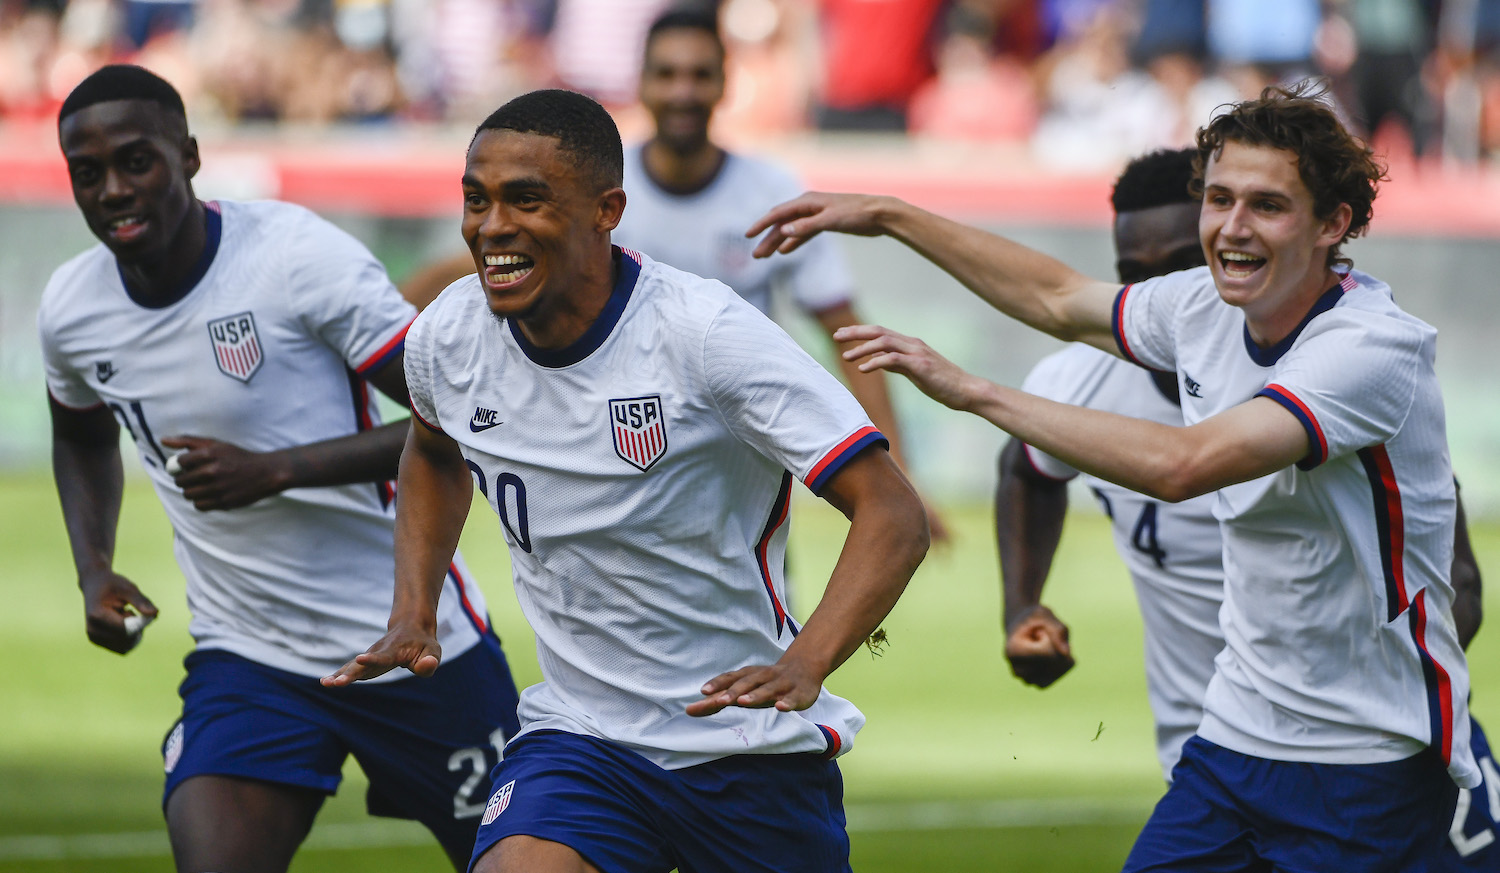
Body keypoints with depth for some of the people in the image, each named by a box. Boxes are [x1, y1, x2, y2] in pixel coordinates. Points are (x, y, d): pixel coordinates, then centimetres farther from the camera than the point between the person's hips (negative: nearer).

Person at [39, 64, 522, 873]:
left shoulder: (299, 255, -18)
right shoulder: (70, 308, -1)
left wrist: (274, 471, -26)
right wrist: (94, 569, 7)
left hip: (416, 643, -3)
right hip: (244, 656, 3)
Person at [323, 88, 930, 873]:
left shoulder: (703, 331, -19)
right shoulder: (447, 336, -4)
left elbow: (893, 515, -21)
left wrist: (802, 667, -36)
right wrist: (412, 615, 9)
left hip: (753, 750, -2)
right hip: (578, 739, 2)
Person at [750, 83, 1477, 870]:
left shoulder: (1375, 347, -22)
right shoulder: (1205, 308, 3)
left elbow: (1179, 464, -33)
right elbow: (1062, 300, 25)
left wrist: (970, 390, -29)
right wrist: (887, 216, 26)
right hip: (1235, 737, 7)